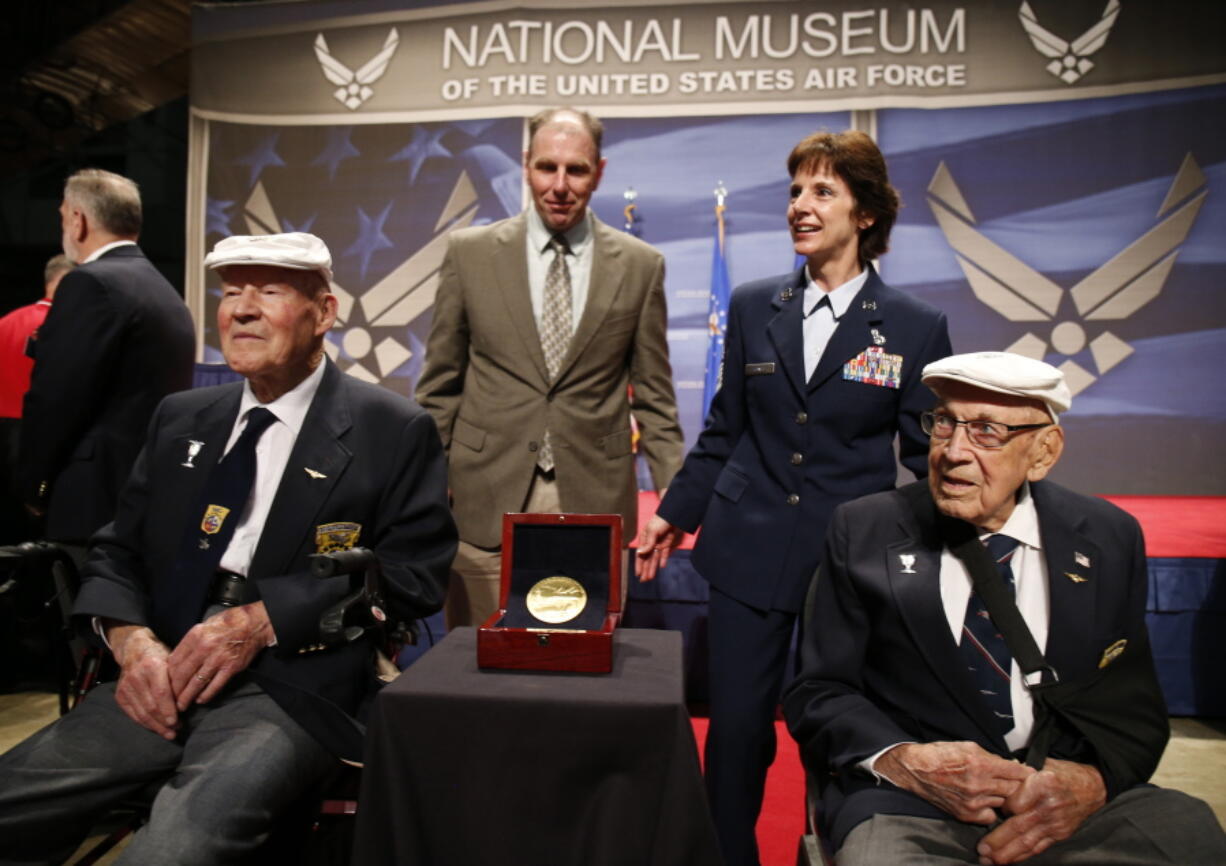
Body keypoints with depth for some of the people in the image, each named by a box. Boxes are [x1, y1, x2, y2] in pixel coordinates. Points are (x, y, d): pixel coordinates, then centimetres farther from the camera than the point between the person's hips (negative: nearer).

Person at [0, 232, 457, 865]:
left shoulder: (394, 431, -1)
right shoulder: (179, 418, 16)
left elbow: (413, 572, -7)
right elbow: (117, 553, 16)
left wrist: (260, 621, -14)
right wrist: (132, 639, -5)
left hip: (291, 688, -5)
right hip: (159, 679, 6)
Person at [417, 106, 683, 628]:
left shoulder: (641, 266, 3)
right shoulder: (470, 252, 3)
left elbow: (654, 395, 7)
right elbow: (441, 384, 6)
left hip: (594, 503, 0)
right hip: (486, 502, 0)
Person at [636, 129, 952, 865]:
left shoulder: (916, 328, -2)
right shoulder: (754, 308, 4)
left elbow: (929, 461, 1)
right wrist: (675, 514, 10)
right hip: (749, 550, 2)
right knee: (736, 727, 7)